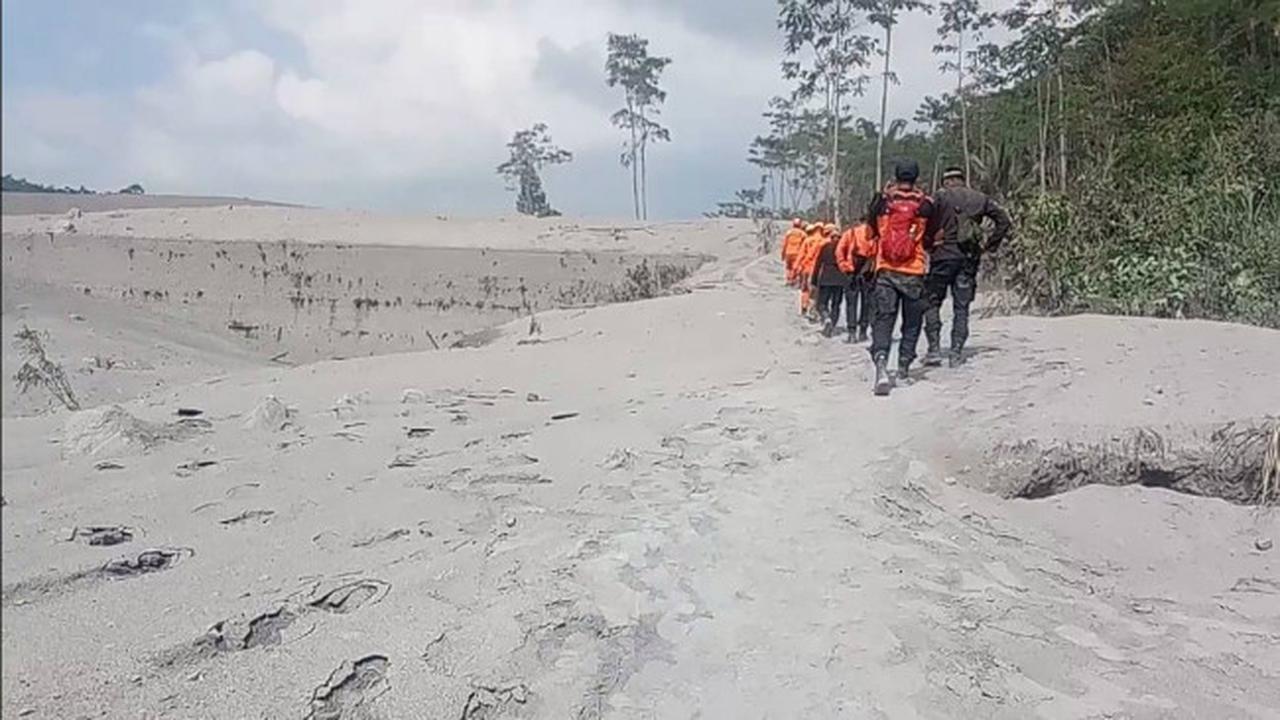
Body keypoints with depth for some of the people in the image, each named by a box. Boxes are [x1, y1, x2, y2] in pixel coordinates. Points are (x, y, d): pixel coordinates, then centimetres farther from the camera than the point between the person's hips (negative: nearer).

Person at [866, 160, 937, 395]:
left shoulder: (881, 201, 0)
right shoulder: (925, 205, -2)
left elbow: (872, 231, 16)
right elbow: (929, 241, 7)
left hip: (885, 270, 0)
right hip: (914, 273, 0)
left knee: (883, 318, -3)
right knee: (911, 322, 13)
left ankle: (881, 365, -24)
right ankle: (904, 368, 16)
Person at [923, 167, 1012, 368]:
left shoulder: (942, 197, -1)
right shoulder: (980, 199, 12)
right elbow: (1005, 221, 10)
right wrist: (990, 244, 12)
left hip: (944, 255, -3)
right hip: (970, 258, 4)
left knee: (932, 302, 6)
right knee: (961, 307, 8)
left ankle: (934, 349, -3)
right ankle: (956, 352, 5)